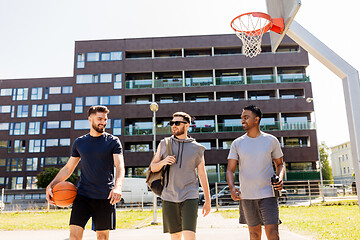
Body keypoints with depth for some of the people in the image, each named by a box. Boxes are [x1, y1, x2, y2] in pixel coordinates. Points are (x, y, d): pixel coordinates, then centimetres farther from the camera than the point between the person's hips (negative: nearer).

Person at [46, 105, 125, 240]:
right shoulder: (79, 142, 10)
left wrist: (117, 186, -29)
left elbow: (120, 166, -11)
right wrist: (51, 186, 2)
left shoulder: (113, 141, 1)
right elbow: (68, 168, 15)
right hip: (83, 194, 2)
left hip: (105, 196, -2)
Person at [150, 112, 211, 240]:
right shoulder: (164, 144, 6)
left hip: (189, 197, -2)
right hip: (169, 198, 2)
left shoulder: (197, 148, 2)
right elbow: (153, 168, 10)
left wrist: (207, 201, 7)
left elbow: (202, 175, 6)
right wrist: (163, 162, -12)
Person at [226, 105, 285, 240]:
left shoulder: (271, 140, 2)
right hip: (246, 196, 1)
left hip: (267, 194, -1)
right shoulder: (237, 143, 2)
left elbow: (279, 164, 14)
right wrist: (232, 187, -18)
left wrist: (280, 178, -8)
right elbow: (230, 170, 1)